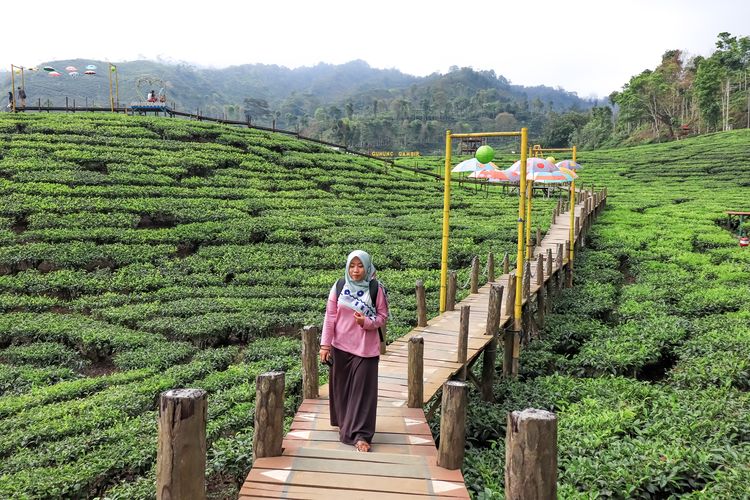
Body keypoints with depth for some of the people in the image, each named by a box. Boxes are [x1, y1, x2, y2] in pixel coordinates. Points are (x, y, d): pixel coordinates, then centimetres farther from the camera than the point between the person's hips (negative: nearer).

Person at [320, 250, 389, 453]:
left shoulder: (376, 290, -5)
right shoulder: (338, 288, -1)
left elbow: (383, 317, -1)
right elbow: (330, 317, 1)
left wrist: (367, 322, -21)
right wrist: (325, 345, -2)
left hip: (366, 348, -2)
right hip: (341, 346, 2)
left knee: (363, 390, -2)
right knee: (341, 387, 12)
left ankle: (361, 434, 2)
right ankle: (344, 424, 32)